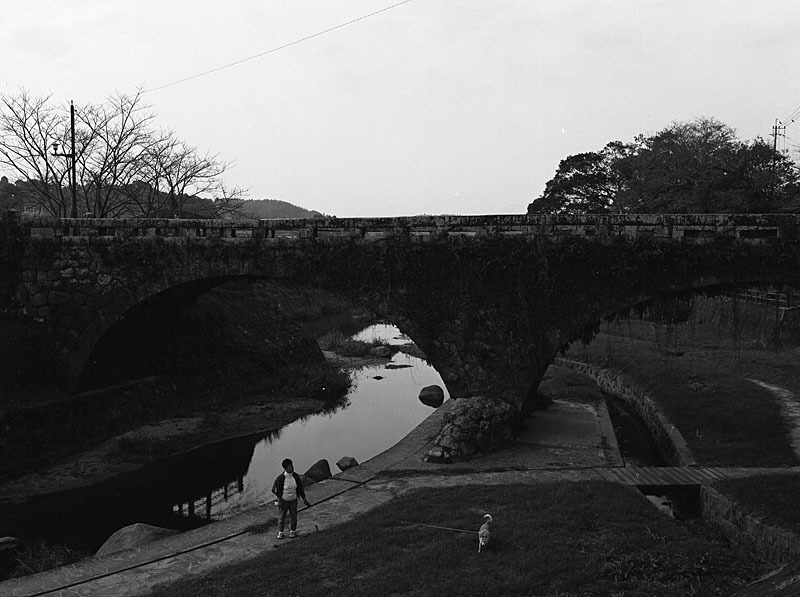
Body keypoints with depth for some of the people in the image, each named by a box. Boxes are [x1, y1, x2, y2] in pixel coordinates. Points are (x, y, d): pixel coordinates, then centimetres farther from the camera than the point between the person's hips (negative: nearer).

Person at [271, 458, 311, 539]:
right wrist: (279, 500, -11)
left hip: (293, 500, 2)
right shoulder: (281, 478, -25)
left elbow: (300, 488, -1)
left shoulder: (296, 476, -14)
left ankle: (292, 531, 35)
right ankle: (280, 532, 33)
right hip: (283, 501, -2)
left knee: (293, 517, 11)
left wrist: (304, 499, 2)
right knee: (281, 517, 12)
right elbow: (276, 489, -10)